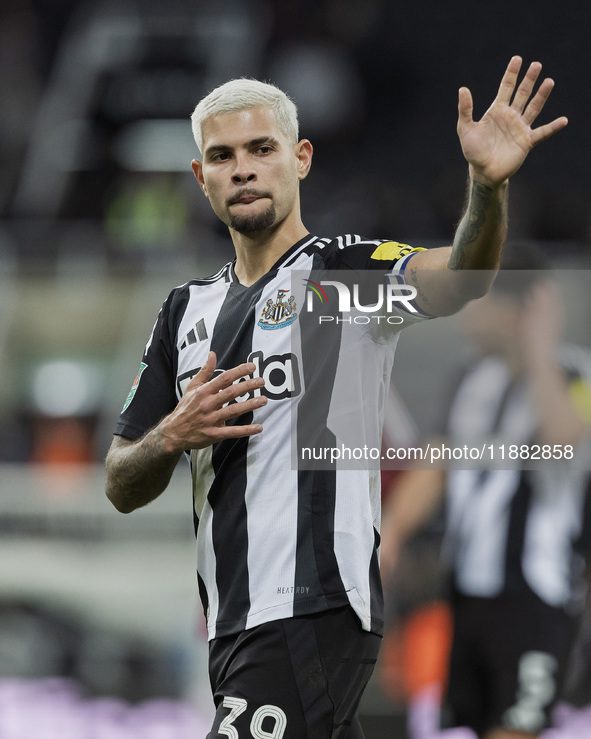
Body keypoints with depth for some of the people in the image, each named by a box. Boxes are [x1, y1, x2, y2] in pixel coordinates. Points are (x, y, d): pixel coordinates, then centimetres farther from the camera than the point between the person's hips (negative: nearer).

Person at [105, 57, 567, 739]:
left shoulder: (346, 268, -3)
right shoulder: (187, 311, 17)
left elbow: (457, 280, -25)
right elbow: (122, 489, 16)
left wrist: (487, 185, -44)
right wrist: (172, 436, -7)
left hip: (314, 621, -7)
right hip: (236, 631, 7)